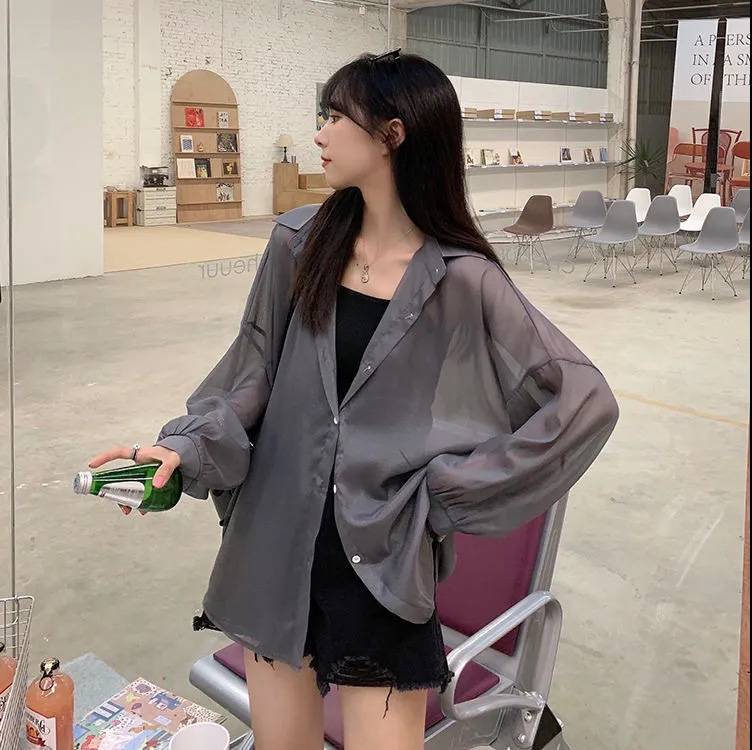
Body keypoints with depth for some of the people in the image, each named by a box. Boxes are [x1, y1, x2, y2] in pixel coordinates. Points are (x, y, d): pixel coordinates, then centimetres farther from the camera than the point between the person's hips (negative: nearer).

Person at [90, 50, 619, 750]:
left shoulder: (462, 280, -12)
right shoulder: (300, 241, 0)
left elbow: (585, 400, -12)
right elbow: (254, 372, 7)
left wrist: (449, 490, -11)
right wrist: (186, 444, -9)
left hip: (382, 562, -3)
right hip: (274, 544, 4)